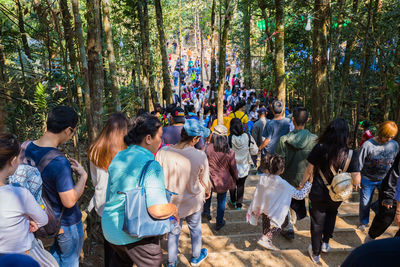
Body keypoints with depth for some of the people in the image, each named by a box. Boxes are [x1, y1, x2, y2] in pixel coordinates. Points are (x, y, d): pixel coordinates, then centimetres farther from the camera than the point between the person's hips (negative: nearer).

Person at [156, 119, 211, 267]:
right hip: (193, 202, -1)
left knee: (173, 232, 23)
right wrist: (208, 192, 12)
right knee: (195, 229, 26)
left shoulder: (162, 152, -22)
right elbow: (205, 181, -11)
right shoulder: (200, 156, -27)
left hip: (171, 202, 1)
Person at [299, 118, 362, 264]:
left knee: (317, 223, 17)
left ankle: (315, 254, 34)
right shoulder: (351, 154, -18)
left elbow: (309, 170, -11)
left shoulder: (320, 148, -20)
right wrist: (355, 183, 7)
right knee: (331, 214, 33)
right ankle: (325, 242, 38)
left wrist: (303, 183, 6)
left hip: (318, 193, -1)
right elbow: (356, 180, -17)